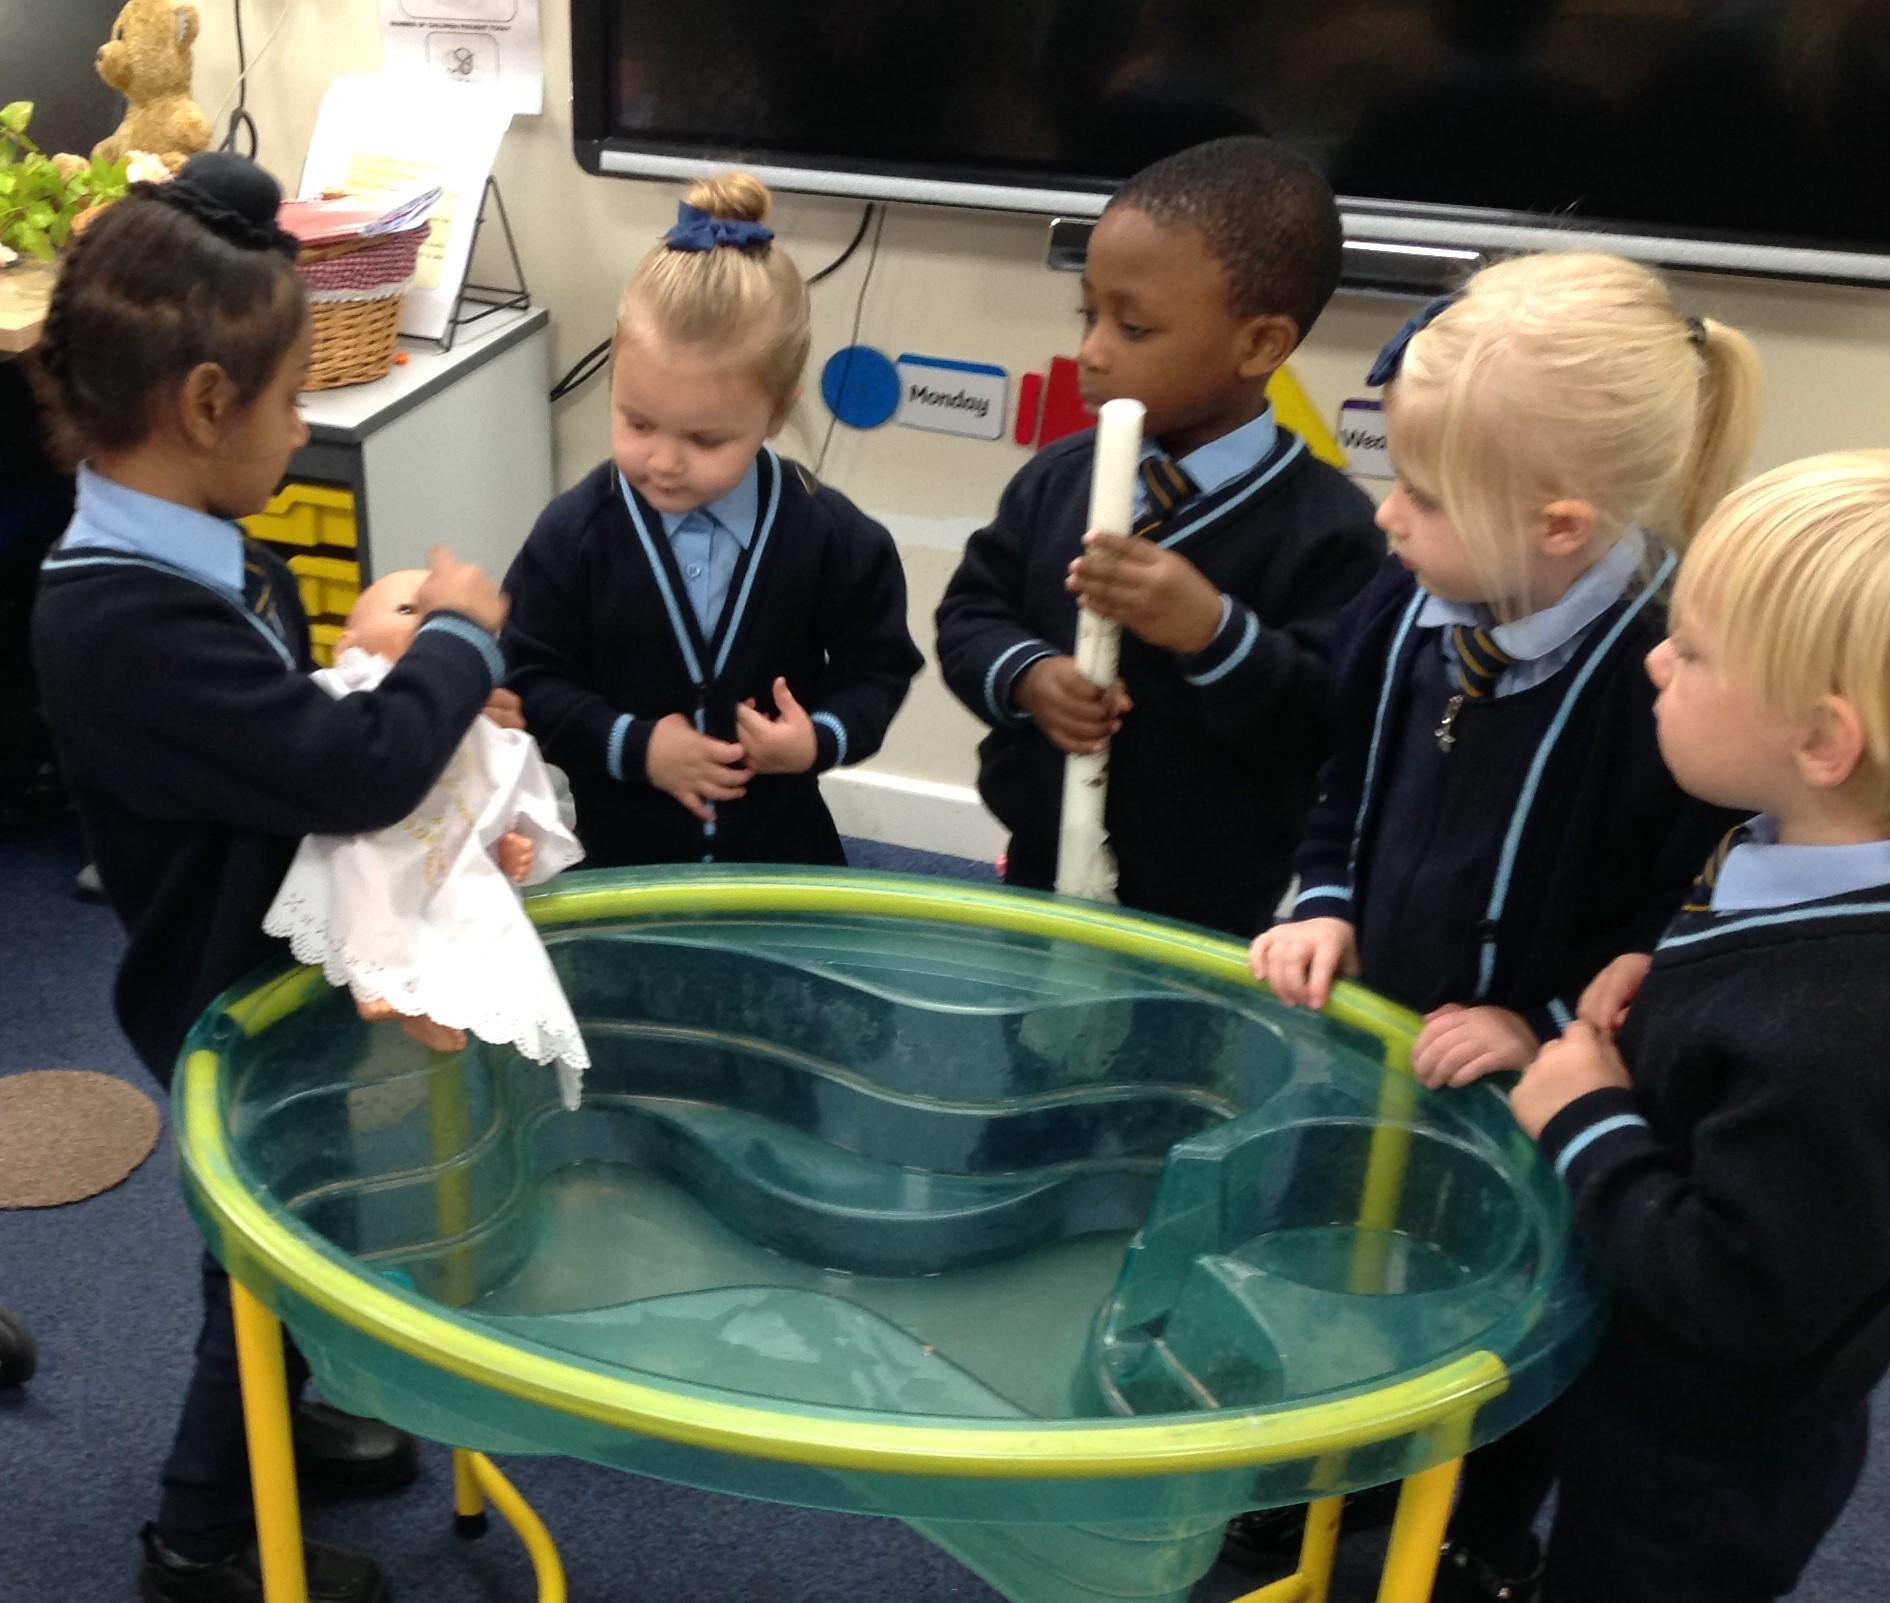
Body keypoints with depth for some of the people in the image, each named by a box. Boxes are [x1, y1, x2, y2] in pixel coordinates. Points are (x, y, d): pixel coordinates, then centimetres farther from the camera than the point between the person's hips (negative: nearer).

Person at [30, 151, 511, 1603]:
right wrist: (460, 634, -21)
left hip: (282, 963, 9)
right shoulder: (122, 623, -35)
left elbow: (303, 733, 8)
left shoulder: (202, 560, -3)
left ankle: (265, 1422, 54)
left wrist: (438, 710, -10)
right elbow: (359, 769, -38)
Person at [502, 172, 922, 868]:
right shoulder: (576, 532, -14)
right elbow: (530, 679, -8)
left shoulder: (832, 537, -14)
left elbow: (876, 667, -2)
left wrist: (823, 738, -20)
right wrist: (633, 746, -21)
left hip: (782, 853, 1)